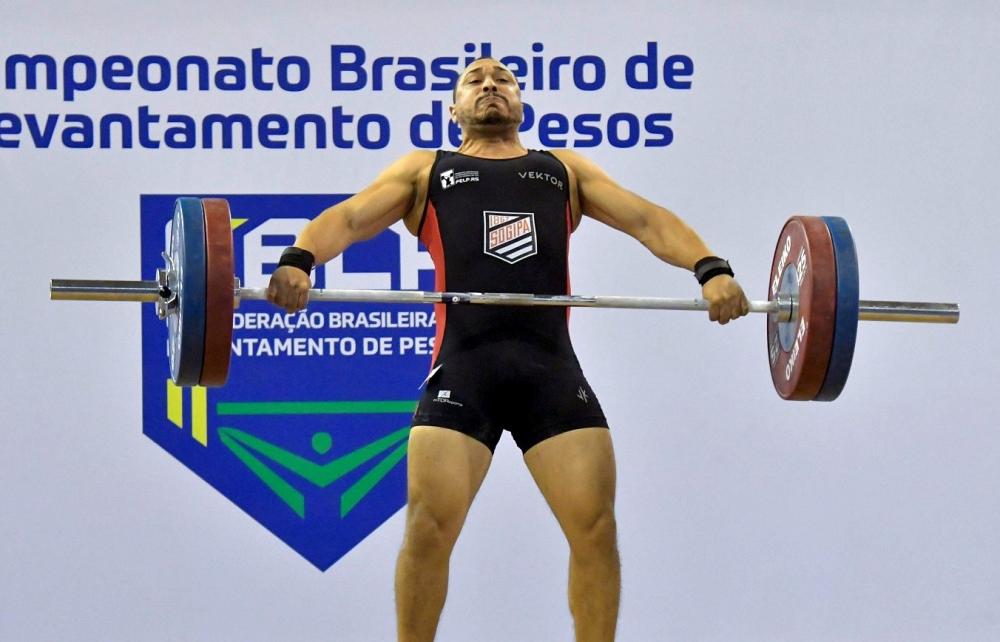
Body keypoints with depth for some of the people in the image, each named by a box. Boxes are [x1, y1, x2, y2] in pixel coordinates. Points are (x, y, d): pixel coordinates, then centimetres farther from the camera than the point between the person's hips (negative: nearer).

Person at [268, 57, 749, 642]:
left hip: (552, 368, 1)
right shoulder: (425, 170, 23)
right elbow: (350, 216, 7)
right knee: (429, 528, -10)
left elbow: (646, 218, 13)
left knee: (596, 528, -6)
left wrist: (709, 268, -7)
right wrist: (299, 259, -16)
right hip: (463, 366, -1)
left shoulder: (566, 170, 26)